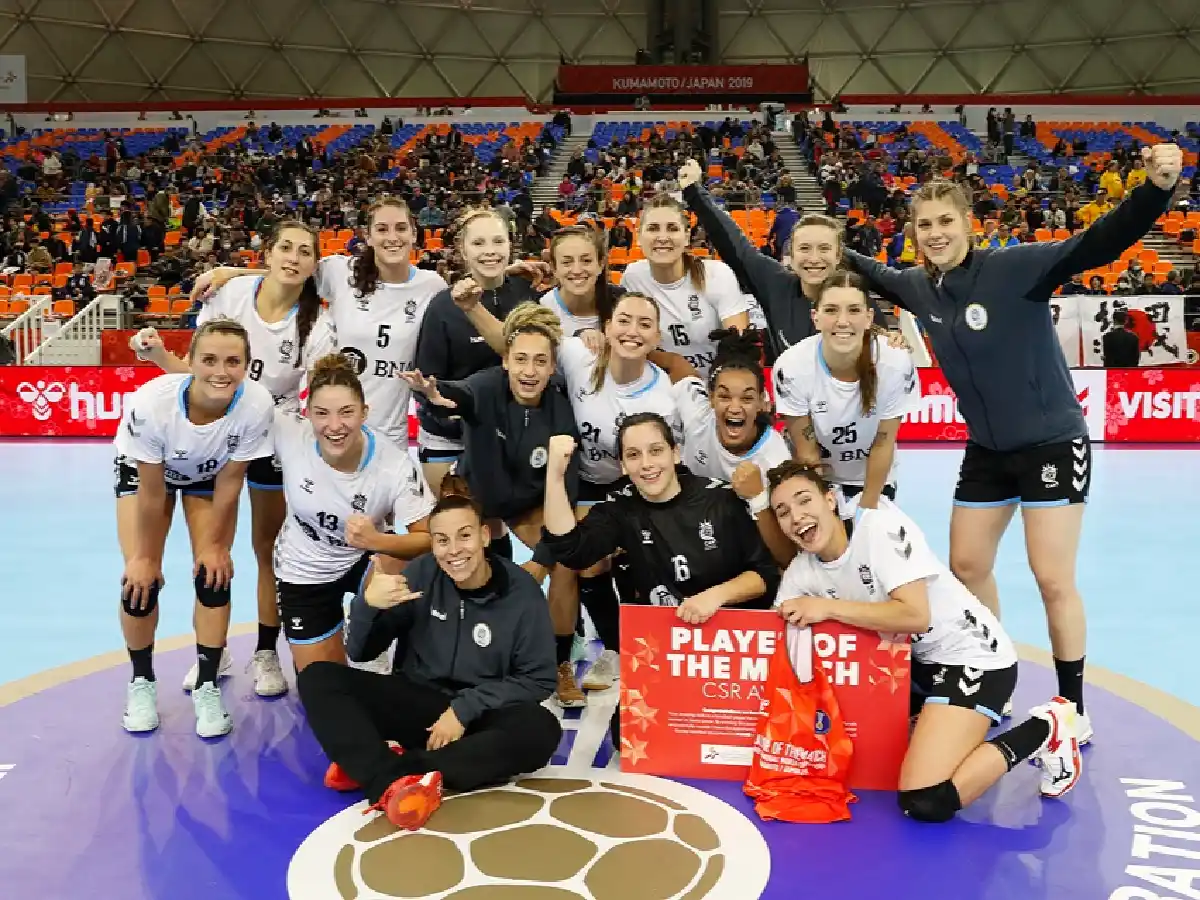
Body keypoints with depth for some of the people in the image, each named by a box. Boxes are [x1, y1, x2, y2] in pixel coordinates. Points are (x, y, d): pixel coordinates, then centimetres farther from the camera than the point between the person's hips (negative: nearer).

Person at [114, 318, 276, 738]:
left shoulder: (257, 404, -37)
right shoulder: (151, 402, -40)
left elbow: (229, 480, -19)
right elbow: (152, 492, -24)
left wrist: (215, 543, -10)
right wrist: (145, 556, -13)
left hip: (210, 474, 1)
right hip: (142, 469, -1)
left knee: (214, 575, -6)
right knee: (140, 581, -6)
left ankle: (207, 687, 12)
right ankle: (142, 681, 19)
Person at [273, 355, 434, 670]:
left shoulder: (395, 465, -29)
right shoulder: (288, 433, -26)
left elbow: (428, 538, -26)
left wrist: (376, 540, -41)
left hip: (366, 559, -1)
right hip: (302, 571, 1)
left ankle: (370, 657, -4)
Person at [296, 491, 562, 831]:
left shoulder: (522, 592, -10)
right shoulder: (421, 574, -5)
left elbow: (539, 679, -6)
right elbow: (360, 653, -2)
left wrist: (465, 708, -16)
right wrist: (367, 603, -24)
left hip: (480, 715, -2)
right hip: (414, 702, 2)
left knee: (542, 730, -34)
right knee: (317, 678, -18)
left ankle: (371, 768, -30)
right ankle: (394, 781, -40)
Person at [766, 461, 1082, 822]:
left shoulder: (879, 525, -21)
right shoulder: (800, 573, -2)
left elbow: (915, 615, -28)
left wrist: (828, 608, -27)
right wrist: (796, 624, -21)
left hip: (972, 656, -8)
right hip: (911, 660, 8)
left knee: (924, 803, -20)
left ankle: (1043, 729, -3)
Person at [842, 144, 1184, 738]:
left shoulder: (1016, 268, -20)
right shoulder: (920, 287, -3)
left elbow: (1099, 244, -30)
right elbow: (879, 275, 20)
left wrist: (1157, 188, -44)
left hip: (1052, 444, -6)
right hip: (986, 450, 6)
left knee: (1053, 580, -4)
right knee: (966, 567, 11)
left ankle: (1073, 707, 15)